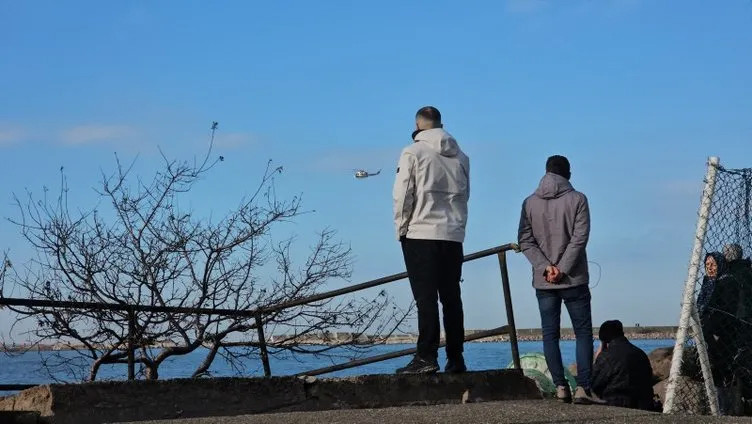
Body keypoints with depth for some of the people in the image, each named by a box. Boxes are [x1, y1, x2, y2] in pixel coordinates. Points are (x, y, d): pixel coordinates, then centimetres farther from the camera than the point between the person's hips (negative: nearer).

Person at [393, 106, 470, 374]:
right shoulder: (460, 156, 13)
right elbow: (464, 195, 14)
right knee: (451, 297, 7)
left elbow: (402, 195, -7)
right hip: (454, 235, 5)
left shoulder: (413, 153, -4)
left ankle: (427, 357, -11)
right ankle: (455, 359, 7)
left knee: (426, 298, -6)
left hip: (421, 234, -5)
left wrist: (401, 228, 2)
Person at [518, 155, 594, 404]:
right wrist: (562, 269, -10)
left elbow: (525, 241, -2)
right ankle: (583, 387, -8)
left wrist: (546, 267, -7)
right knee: (583, 332, 4)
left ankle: (561, 386, -1)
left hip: (543, 282, 2)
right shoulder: (577, 199, -2)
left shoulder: (530, 203, 6)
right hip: (574, 280, -2)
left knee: (550, 334, 7)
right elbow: (580, 237, -11)